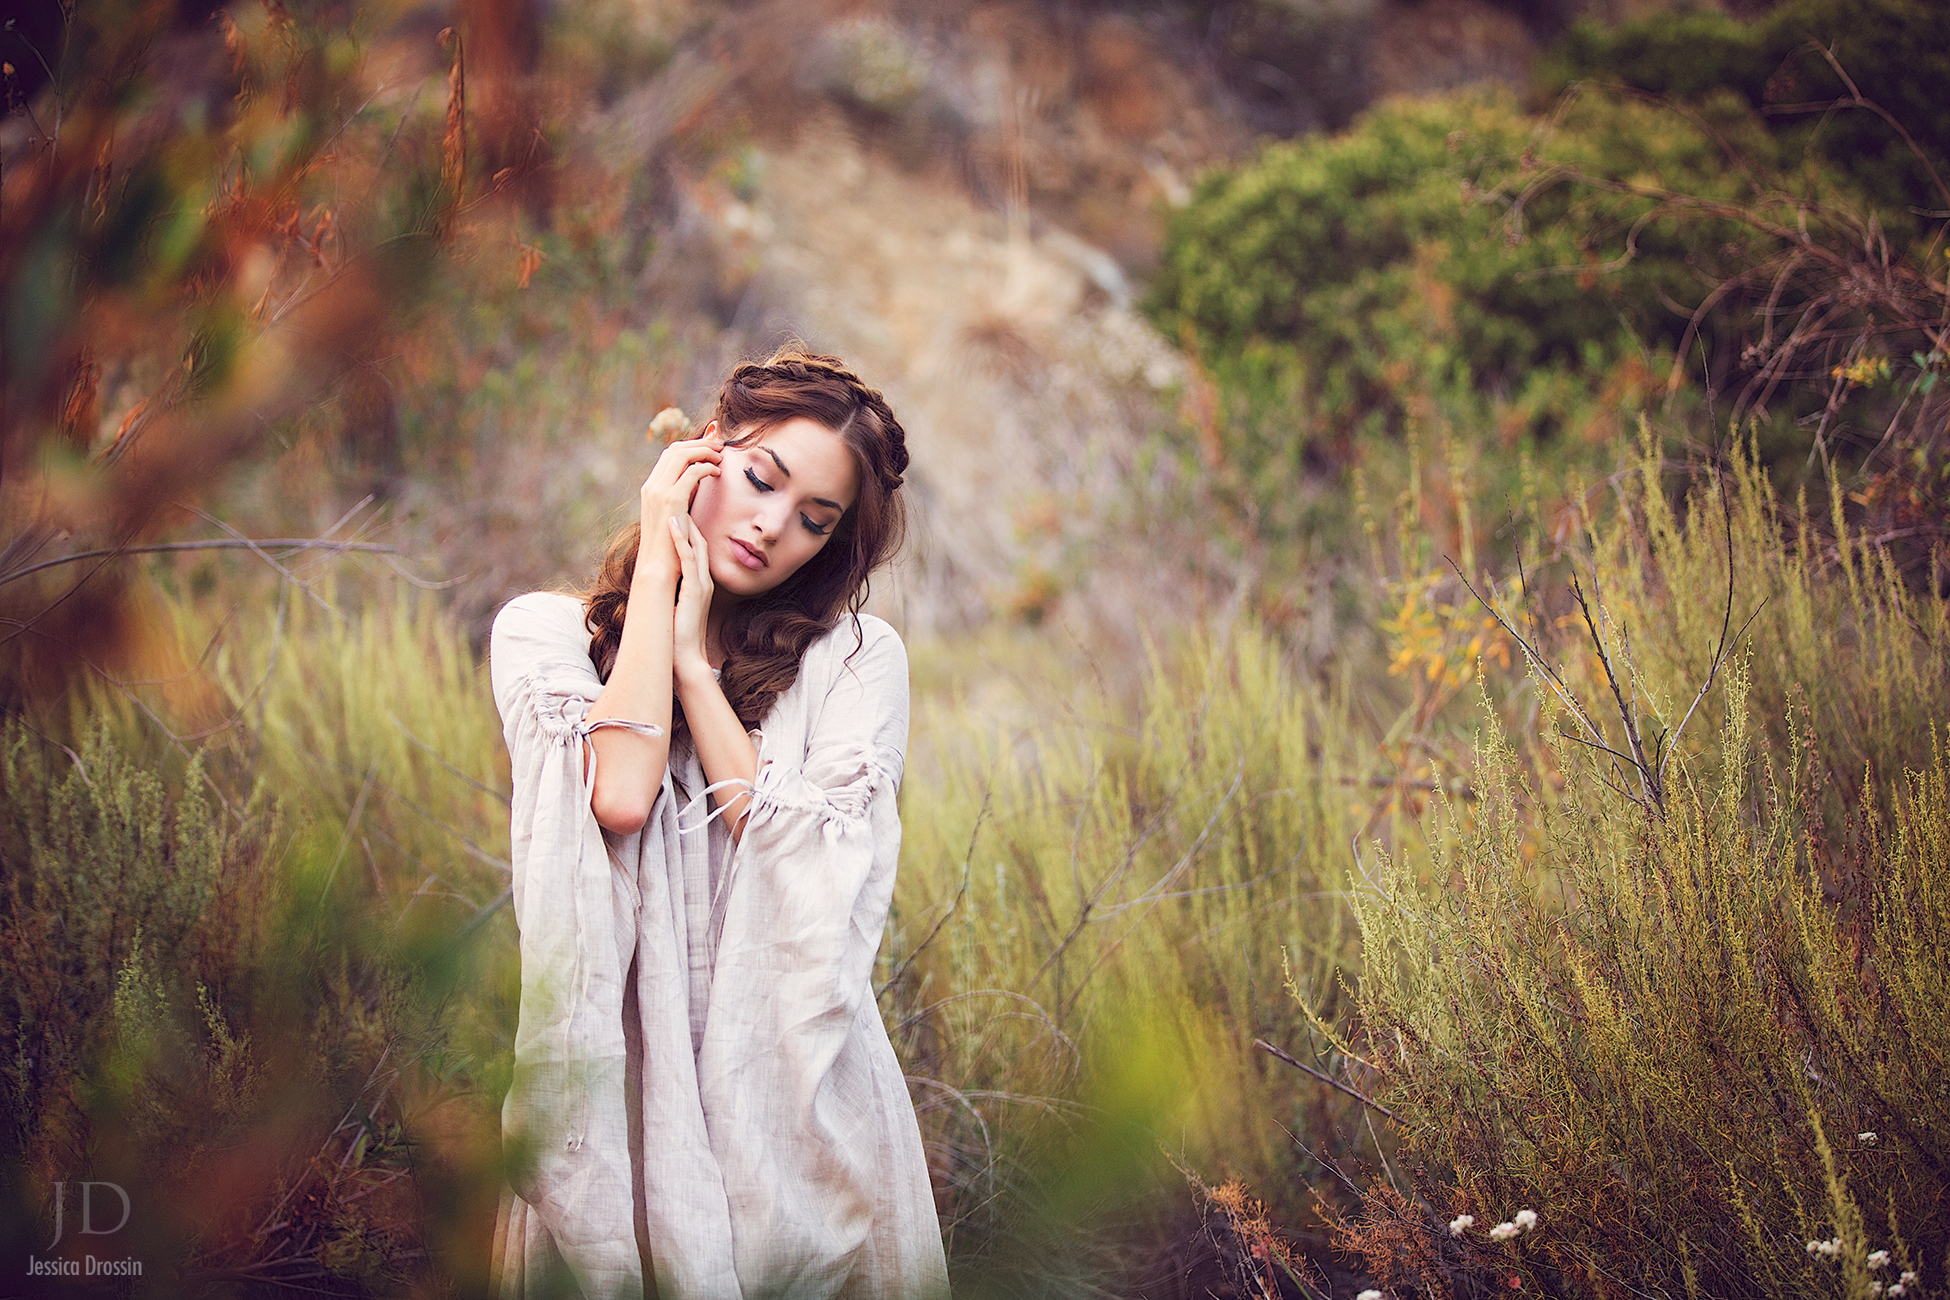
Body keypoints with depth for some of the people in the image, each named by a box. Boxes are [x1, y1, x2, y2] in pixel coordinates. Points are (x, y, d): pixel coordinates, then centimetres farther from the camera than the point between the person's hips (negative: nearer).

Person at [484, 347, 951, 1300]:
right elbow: (621, 794, -16)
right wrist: (657, 568, -7)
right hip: (619, 1070, 0)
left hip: (791, 1070, 1)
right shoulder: (544, 629, 3)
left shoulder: (858, 656, 4)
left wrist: (694, 659, -7)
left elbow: (809, 869, -9)